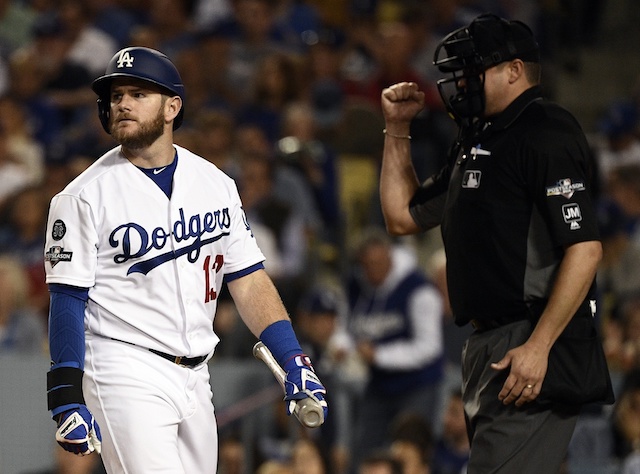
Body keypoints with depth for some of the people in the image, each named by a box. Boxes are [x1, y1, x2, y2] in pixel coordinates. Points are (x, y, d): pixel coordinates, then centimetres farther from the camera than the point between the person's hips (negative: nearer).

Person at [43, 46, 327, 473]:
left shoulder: (215, 184, 8)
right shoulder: (86, 196, -5)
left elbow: (248, 280, 8)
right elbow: (67, 301, -8)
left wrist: (294, 361, -3)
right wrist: (67, 401, -15)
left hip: (194, 374, 6)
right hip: (126, 372, -5)